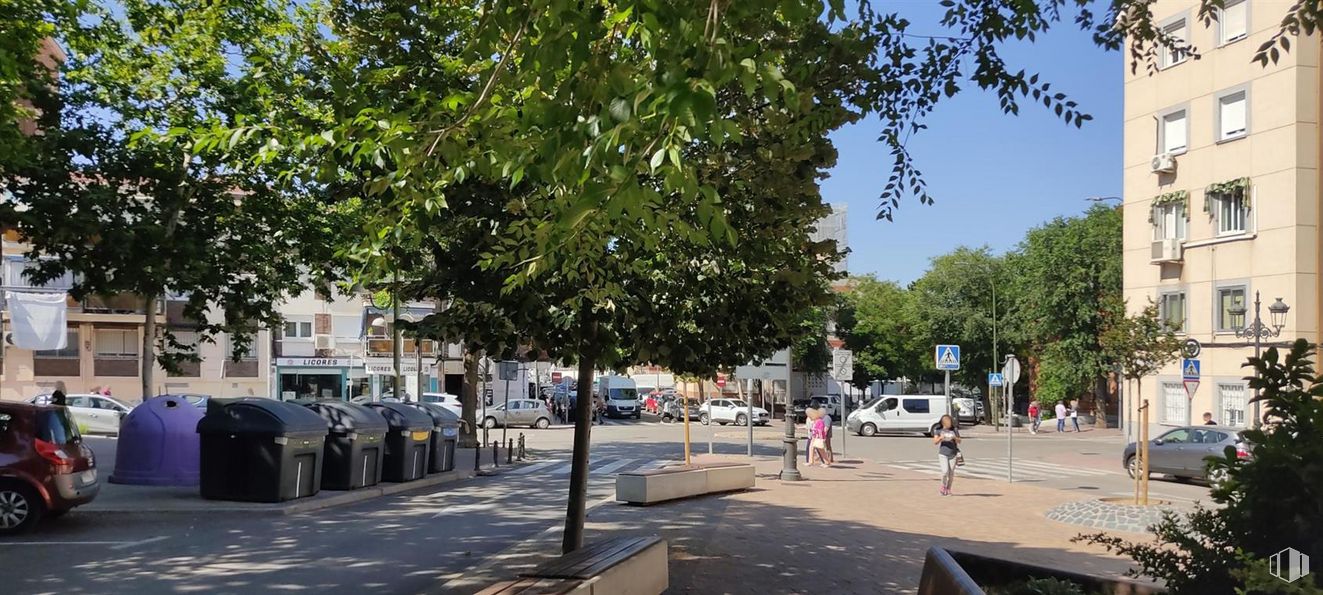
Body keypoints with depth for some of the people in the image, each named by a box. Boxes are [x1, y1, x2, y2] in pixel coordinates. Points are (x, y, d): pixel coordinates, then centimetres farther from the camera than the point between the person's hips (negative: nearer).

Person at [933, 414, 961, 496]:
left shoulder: (954, 430, 7)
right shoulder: (939, 430, 3)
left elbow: (959, 441, 4)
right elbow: (935, 442, -4)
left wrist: (955, 438, -16)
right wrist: (940, 438, -22)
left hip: (953, 454, 2)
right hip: (943, 454, -2)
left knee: (951, 473, 2)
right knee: (945, 471, -15)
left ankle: (948, 489, 20)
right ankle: (943, 486, 9)